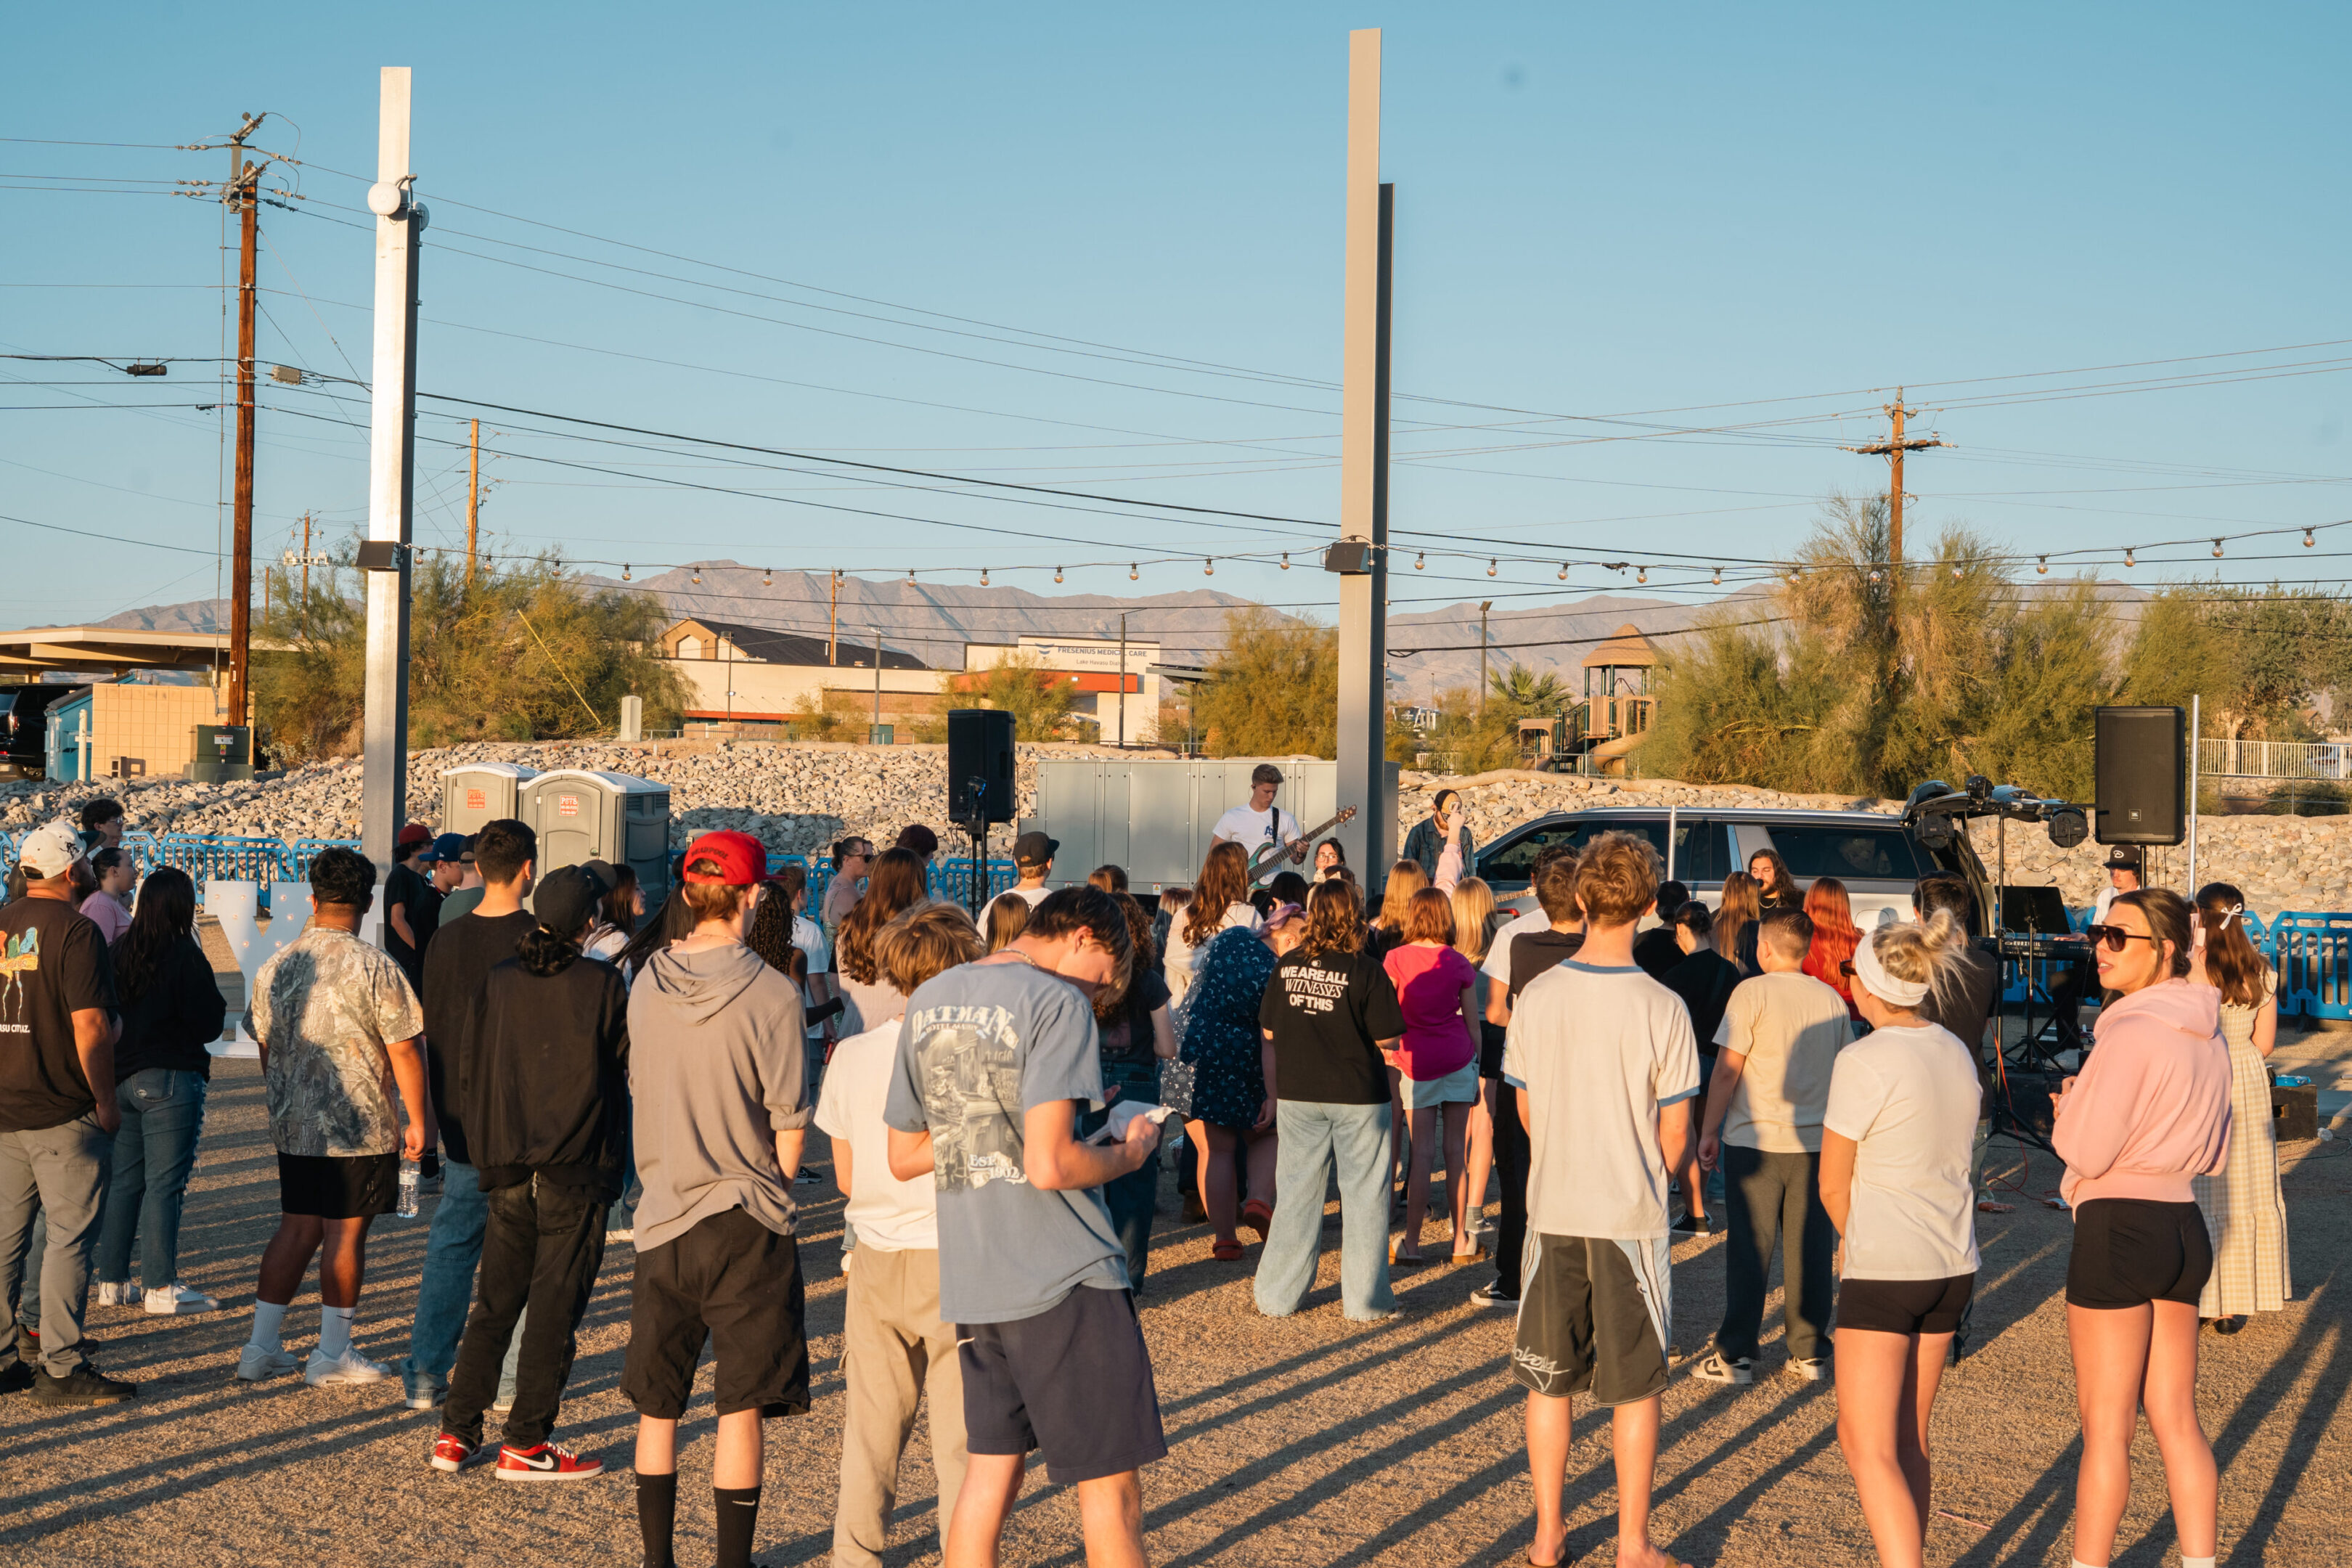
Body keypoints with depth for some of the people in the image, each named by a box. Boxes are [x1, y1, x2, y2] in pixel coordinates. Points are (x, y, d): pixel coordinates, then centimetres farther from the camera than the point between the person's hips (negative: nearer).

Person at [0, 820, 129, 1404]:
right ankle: (62, 1367, -1)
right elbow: (90, 1027, -18)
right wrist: (106, 1099, -9)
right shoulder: (74, 932, -13)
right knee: (69, 1238, -2)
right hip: (64, 1114, -7)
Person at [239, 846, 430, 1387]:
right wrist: (419, 1120, -3)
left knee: (297, 1229, 15)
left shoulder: (276, 966, 4)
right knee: (345, 1234, 3)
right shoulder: (375, 967, -13)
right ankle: (332, 1354, 10)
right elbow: (405, 1050, -11)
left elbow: (265, 1046, 14)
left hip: (293, 1126, 5)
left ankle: (262, 1347, 17)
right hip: (358, 1128, -5)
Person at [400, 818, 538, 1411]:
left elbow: (431, 1035, 9)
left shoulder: (446, 940, 2)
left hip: (463, 1121, 4)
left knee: (450, 1244, 11)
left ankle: (426, 1373, 10)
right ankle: (511, 1375, 8)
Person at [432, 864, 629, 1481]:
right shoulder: (603, 984, -9)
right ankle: (525, 1442, 5)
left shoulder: (500, 982, 2)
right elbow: (629, 1065, -2)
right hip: (575, 1174, -4)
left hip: (506, 1170, 4)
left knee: (494, 1305, 14)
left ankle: (456, 1433, 15)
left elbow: (471, 1070, 9)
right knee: (554, 1308, 2)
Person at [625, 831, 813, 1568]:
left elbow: (639, 1093, 11)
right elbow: (790, 1123, -10)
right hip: (743, 1226, -4)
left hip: (662, 1216, 4)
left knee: (656, 1405, 14)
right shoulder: (769, 994, -13)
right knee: (741, 1404, 3)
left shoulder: (647, 985, 1)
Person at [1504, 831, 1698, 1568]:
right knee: (1635, 1389, 9)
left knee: (1548, 1381, 14)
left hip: (1552, 1211, 3)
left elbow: (1525, 1108, 5)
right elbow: (1674, 1133, -7)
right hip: (1631, 1217, -3)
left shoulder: (1537, 997, -6)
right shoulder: (1662, 1009, -14)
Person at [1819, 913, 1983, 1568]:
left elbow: (1833, 1185, -7)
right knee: (1909, 1442, 16)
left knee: (1868, 1447, -3)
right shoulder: (1956, 1054, 7)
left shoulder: (1864, 1061, -14)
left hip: (1885, 1269, -7)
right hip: (1953, 1267, 8)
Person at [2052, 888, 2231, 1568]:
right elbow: (2215, 1152, 17)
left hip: (2119, 1228, -8)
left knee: (2106, 1427, 3)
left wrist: (2067, 1113, 0)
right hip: (2183, 1224, 8)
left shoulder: (2132, 1033, -18)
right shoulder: (2205, 1032, 8)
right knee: (2176, 1419, 14)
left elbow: (2087, 1151, -18)